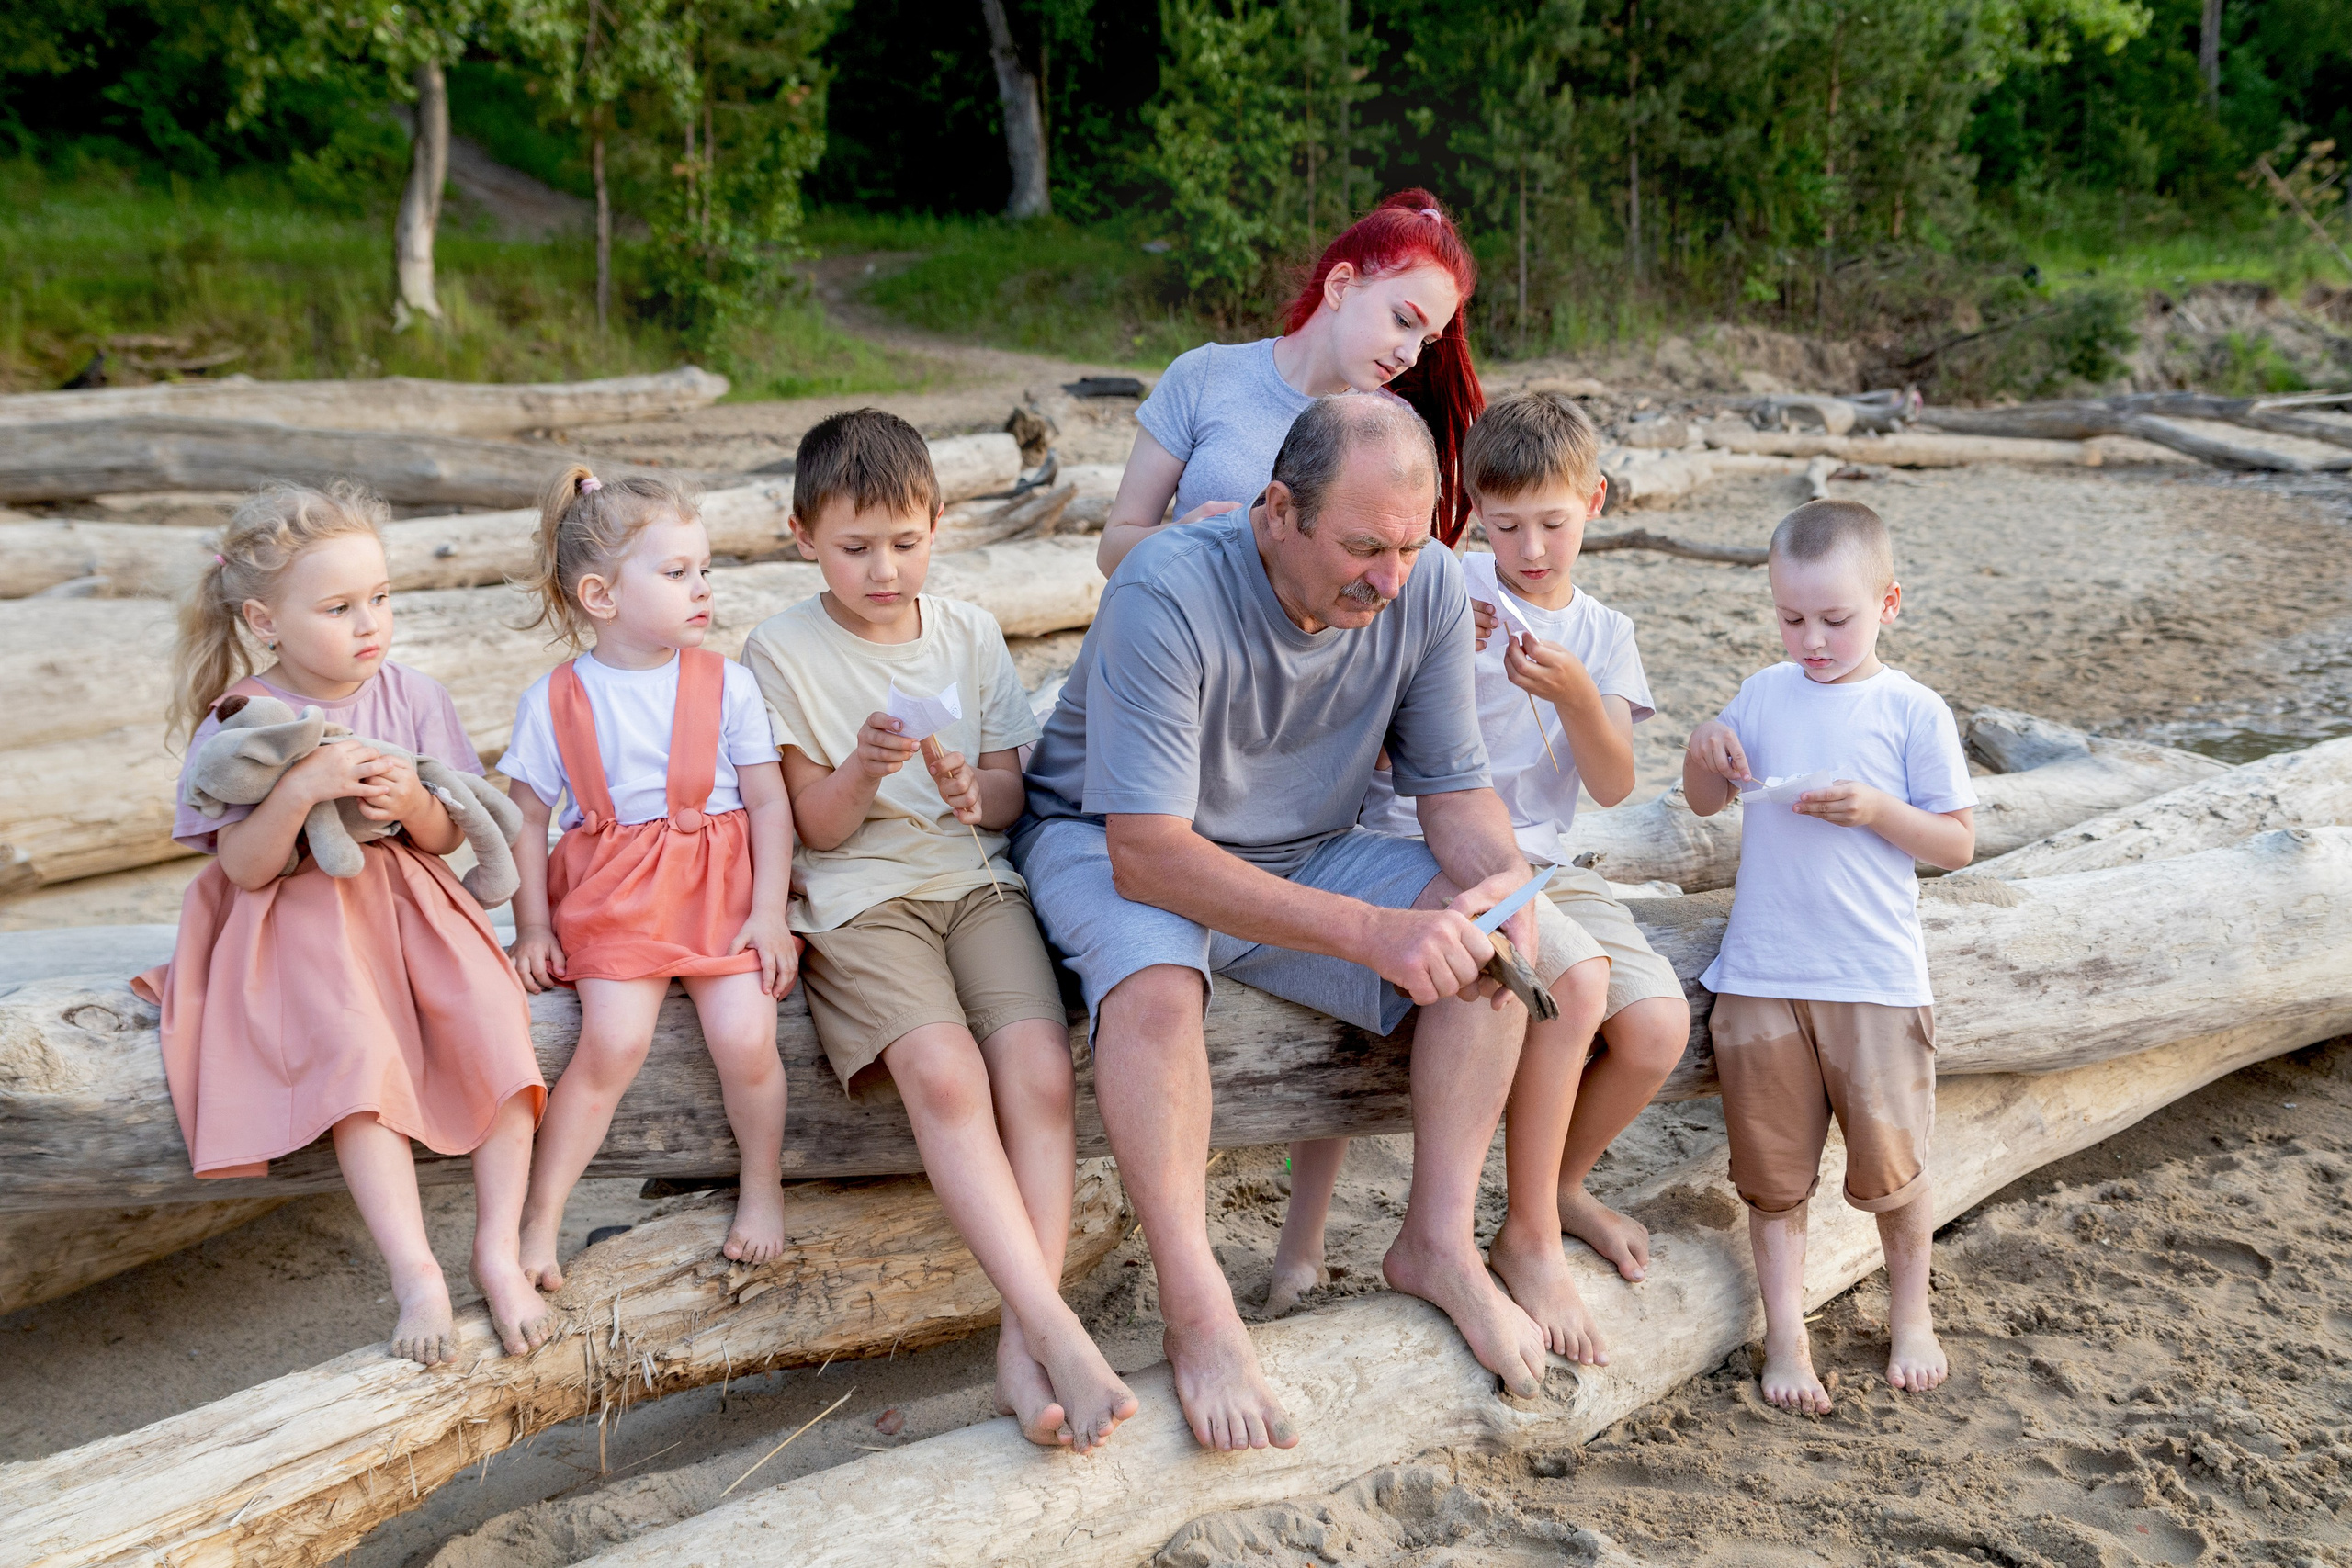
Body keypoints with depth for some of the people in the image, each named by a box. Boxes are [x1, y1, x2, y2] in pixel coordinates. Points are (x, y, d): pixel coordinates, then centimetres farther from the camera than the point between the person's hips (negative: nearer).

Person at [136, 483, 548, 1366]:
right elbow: (246, 867, -9)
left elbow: (447, 839, 7)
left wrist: (413, 804, -17)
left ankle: (499, 1249, -16)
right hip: (301, 924, -3)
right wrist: (302, 788, -25)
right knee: (356, 1053, -29)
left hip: (410, 903, 3)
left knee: (494, 1022, -22)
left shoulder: (412, 698, 2)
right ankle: (415, 1274, -25)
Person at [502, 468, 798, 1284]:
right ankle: (538, 1221, -6)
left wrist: (769, 911, -5)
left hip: (721, 884, 1)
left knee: (745, 1036, -17)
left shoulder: (727, 683, 2)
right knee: (613, 1041, -21)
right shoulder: (554, 700, 1)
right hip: (611, 893, 0)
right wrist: (533, 925, 0)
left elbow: (769, 801, 2)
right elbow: (528, 818, 7)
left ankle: (762, 1186, 11)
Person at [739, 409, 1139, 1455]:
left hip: (977, 879, 3)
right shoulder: (783, 651, 3)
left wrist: (973, 790, -11)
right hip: (859, 897, -3)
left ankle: (1020, 1345, -22)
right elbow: (818, 826, 1)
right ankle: (1058, 1329, -32)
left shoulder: (971, 634, 13)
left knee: (1041, 1073, -24)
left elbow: (1013, 796, 13)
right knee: (945, 1075, -30)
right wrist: (865, 766, -20)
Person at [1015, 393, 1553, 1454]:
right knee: (1156, 982, -37)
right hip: (1109, 843, -5)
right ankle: (1197, 1314, -25)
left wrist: (1500, 875, -29)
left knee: (1497, 931, -16)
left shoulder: (1427, 585, -13)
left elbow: (1454, 785, -4)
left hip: (1303, 854, 5)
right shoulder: (1168, 593, -30)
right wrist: (1370, 931, -41)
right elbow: (1148, 855, -34)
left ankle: (1439, 1243, -7)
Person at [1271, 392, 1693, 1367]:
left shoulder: (1603, 632, 13)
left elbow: (1613, 786, 2)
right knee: (1577, 981, -30)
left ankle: (1560, 1183, 15)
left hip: (1543, 863, 5)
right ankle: (1528, 1234, -13)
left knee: (1660, 1028, -14)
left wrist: (1575, 694, -16)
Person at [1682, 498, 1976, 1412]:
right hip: (1761, 976, 2)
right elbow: (1707, 805, 17)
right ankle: (1785, 1336, 20)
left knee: (1889, 1160, 6)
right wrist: (1702, 756, -4)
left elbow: (1957, 844, -1)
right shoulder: (1763, 696, 7)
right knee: (1773, 1166, 7)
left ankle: (1910, 1311, 31)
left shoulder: (1913, 712, -2)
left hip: (1875, 978, -2)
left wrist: (1876, 809, -16)